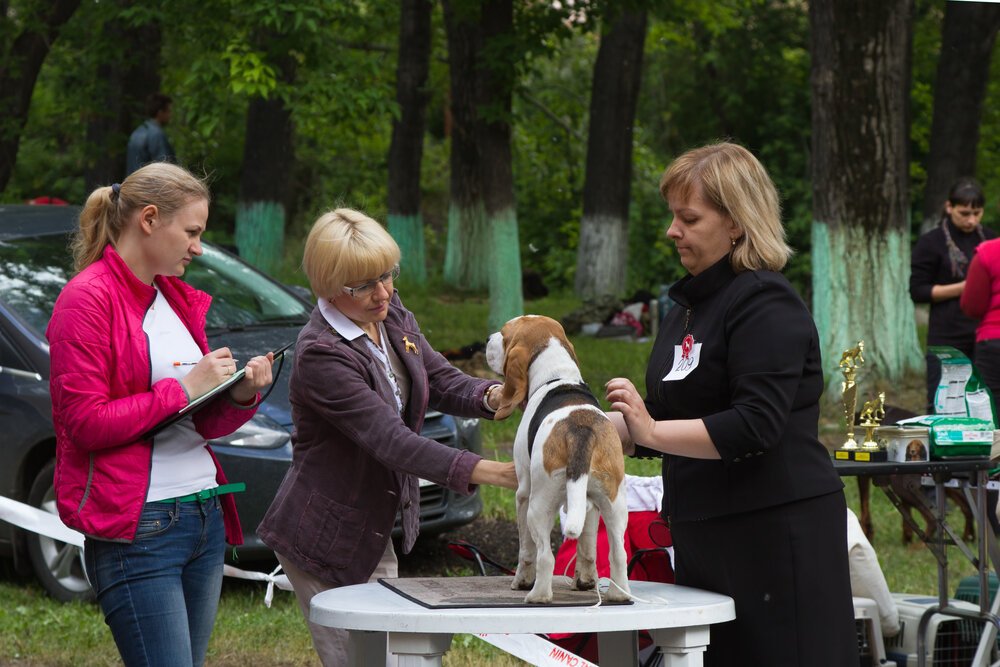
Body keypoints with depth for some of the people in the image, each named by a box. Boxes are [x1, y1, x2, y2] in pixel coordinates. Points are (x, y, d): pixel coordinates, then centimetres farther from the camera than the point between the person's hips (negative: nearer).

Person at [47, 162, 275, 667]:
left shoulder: (178, 299, 17)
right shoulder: (87, 299, -8)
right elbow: (85, 422, -15)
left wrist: (241, 395, 0)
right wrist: (183, 388, -13)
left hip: (206, 516, 8)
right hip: (136, 529, -8)